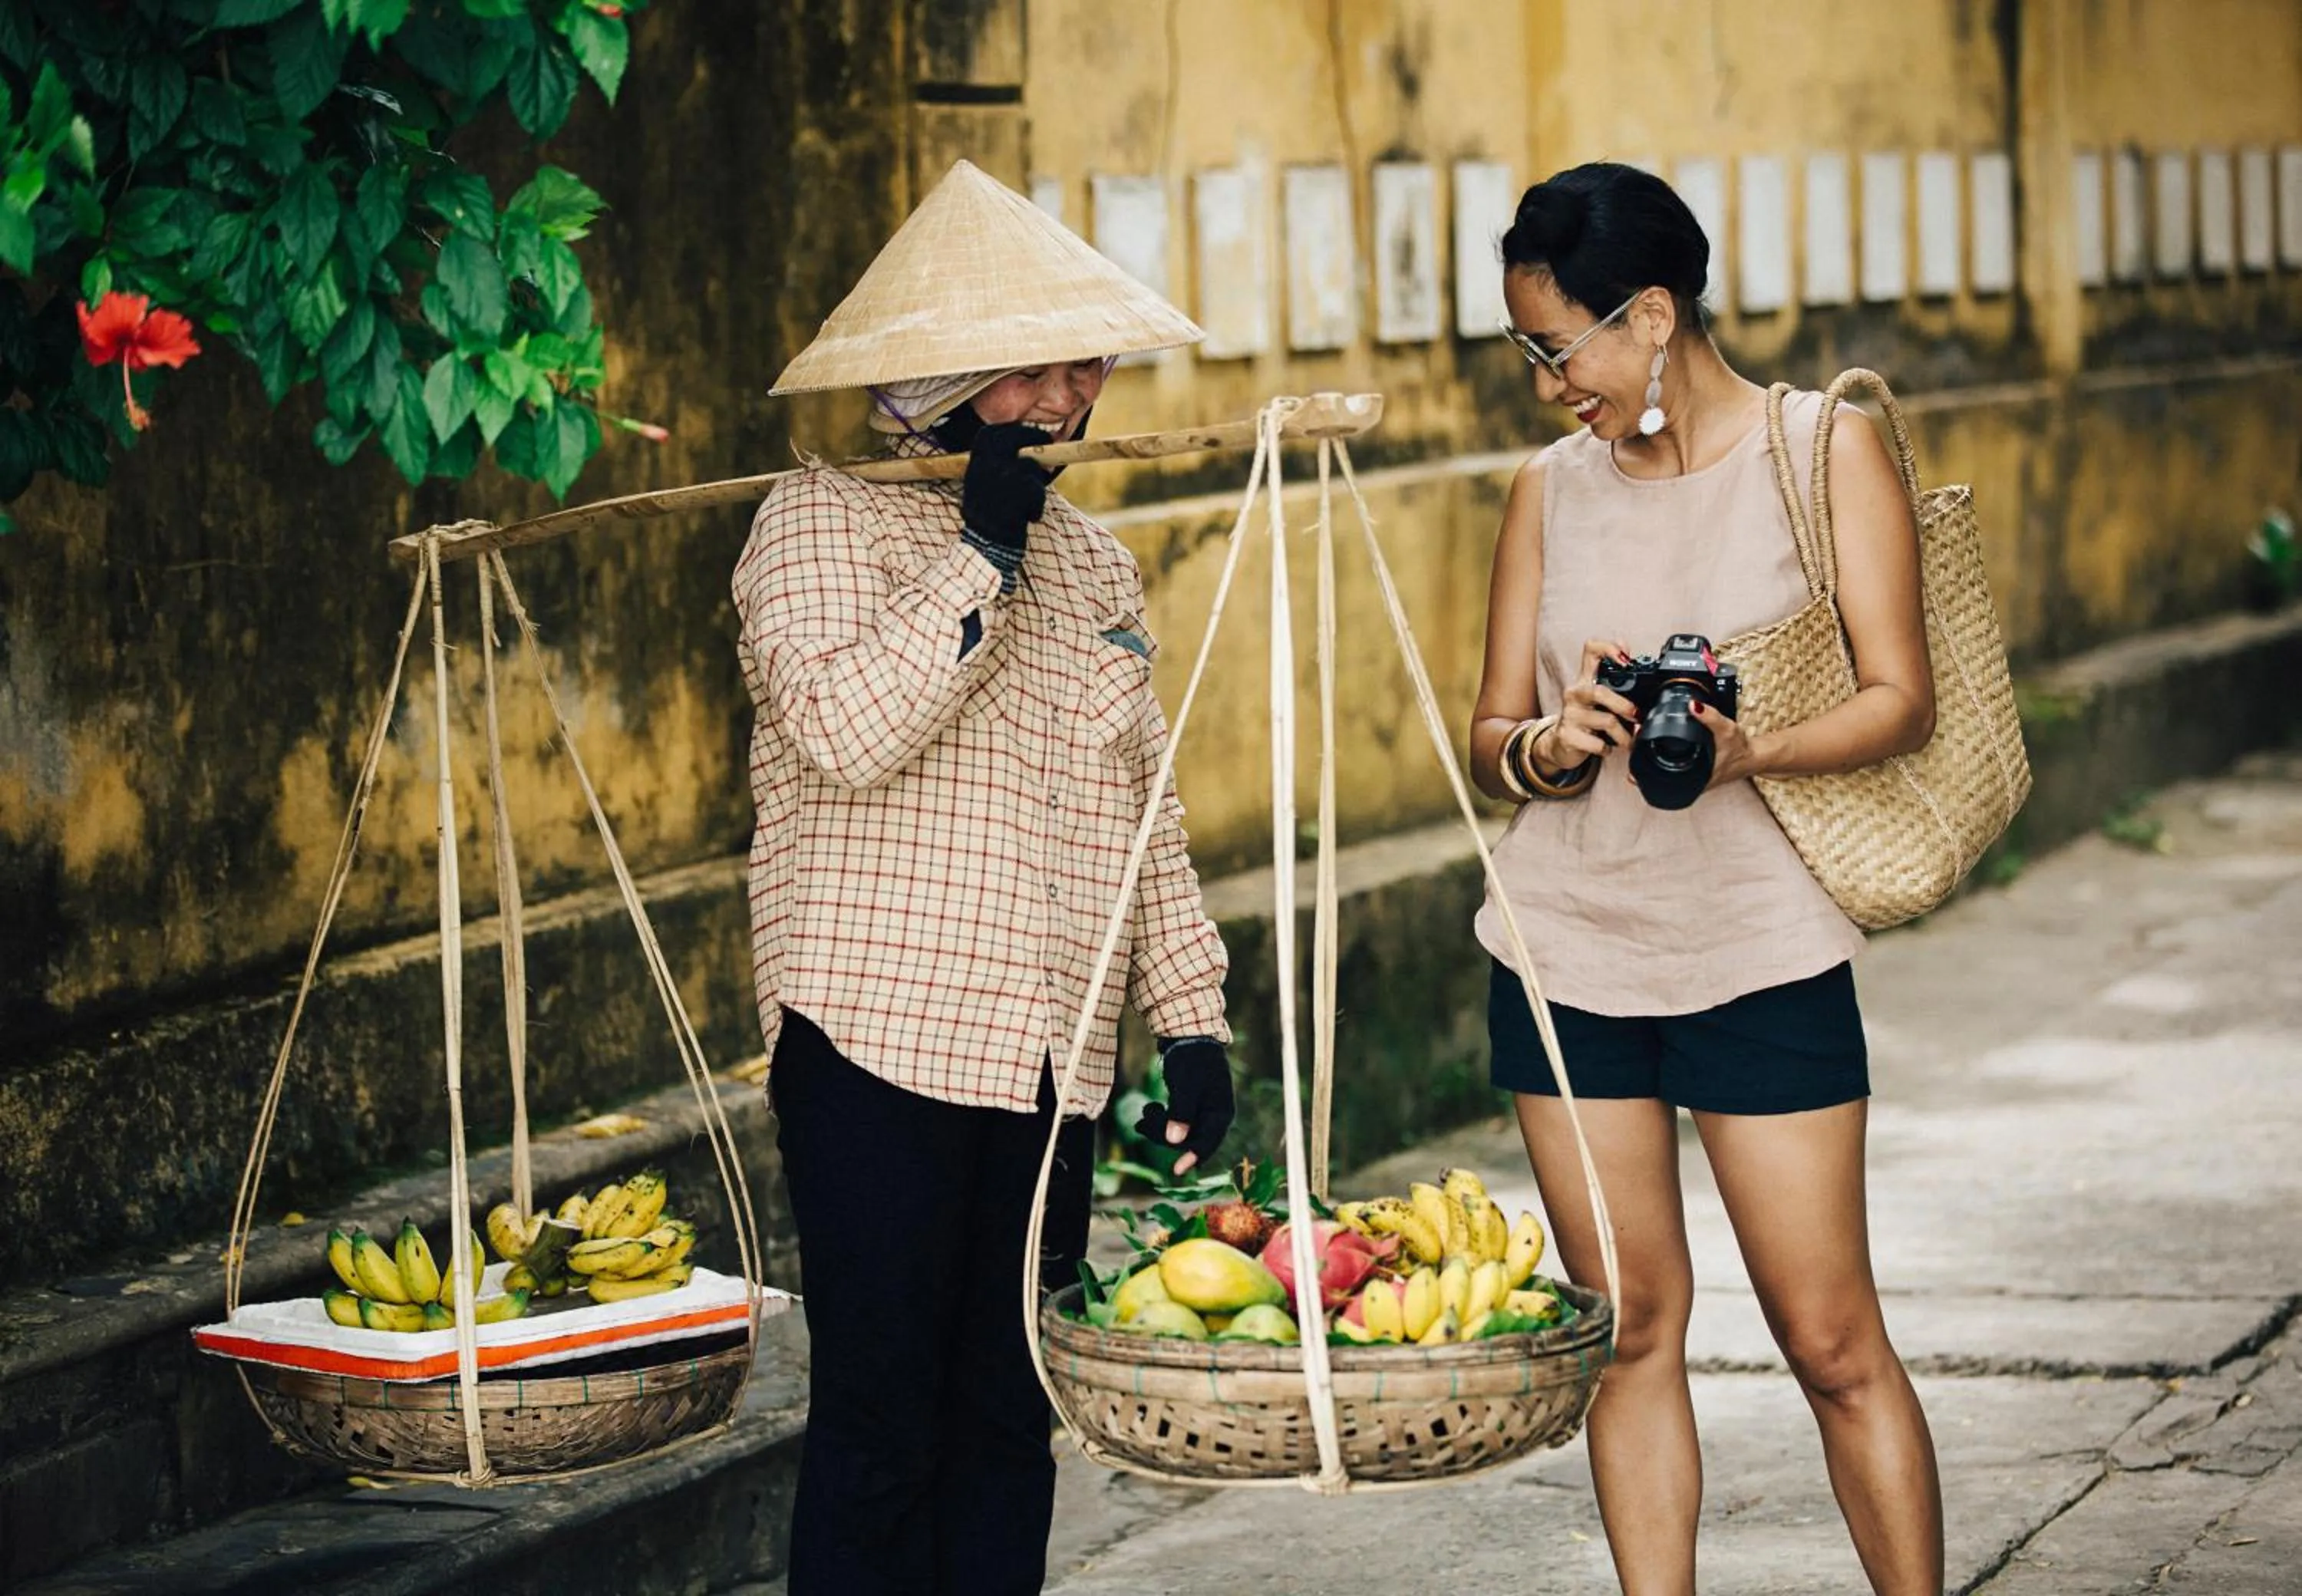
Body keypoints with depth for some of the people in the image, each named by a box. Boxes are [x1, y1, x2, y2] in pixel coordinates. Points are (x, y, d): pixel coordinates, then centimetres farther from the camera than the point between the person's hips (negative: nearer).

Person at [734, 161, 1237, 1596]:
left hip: (1048, 1052, 6)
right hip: (884, 1034, -6)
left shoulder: (1089, 556, 17)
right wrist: (981, 555, -16)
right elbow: (843, 730, -21)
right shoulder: (822, 522, -3)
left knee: (1011, 1417, 8)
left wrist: (1192, 1015, 14)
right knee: (881, 1421, -6)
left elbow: (1144, 810, 21)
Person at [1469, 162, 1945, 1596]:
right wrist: (1551, 747, -14)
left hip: (1762, 952, -3)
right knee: (1631, 1328, 5)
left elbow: (1902, 701, -8)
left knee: (1833, 1341, -2)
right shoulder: (1554, 486, 10)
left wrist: (1747, 750, -26)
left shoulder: (1825, 449, -1)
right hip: (1567, 949, 3)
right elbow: (1490, 735, 10)